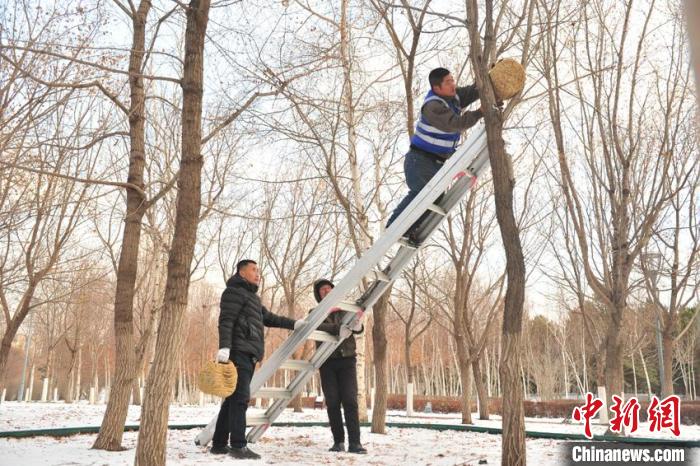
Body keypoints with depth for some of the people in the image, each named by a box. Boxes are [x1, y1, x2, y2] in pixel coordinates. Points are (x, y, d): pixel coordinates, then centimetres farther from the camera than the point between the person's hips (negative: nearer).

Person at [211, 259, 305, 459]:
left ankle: (219, 444, 15)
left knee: (233, 398, 10)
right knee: (240, 397, -13)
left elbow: (269, 318, 33)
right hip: (239, 351, -10)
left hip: (248, 354, 10)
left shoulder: (252, 297, 28)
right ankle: (238, 445, -14)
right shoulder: (235, 291, -2)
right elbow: (225, 321, -13)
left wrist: (294, 324, 31)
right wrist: (224, 347, -24)